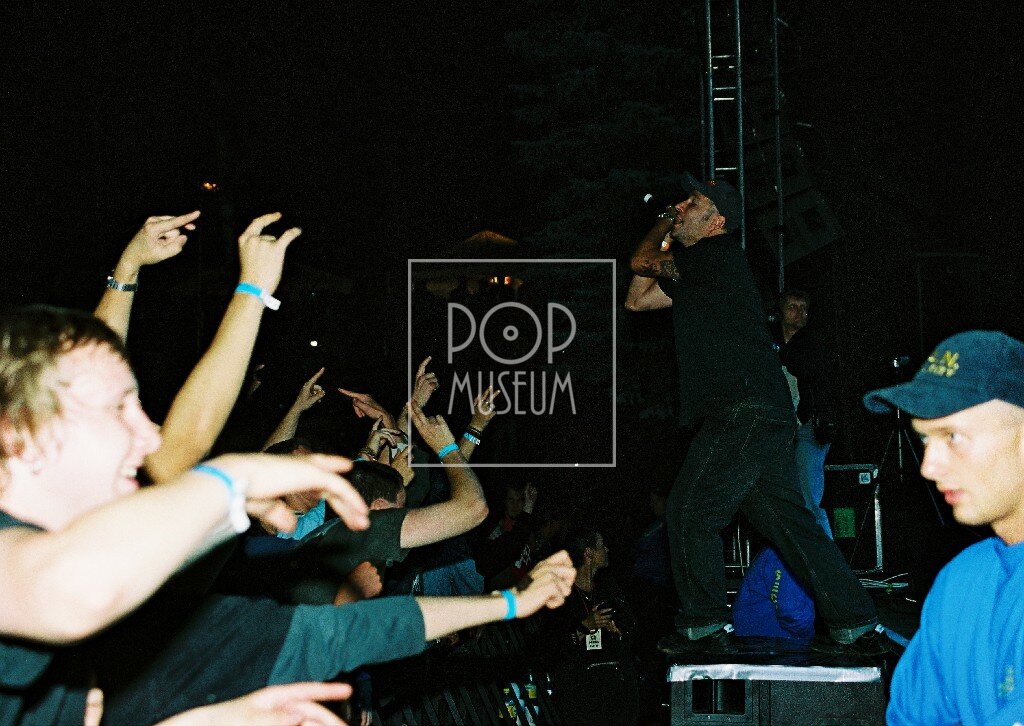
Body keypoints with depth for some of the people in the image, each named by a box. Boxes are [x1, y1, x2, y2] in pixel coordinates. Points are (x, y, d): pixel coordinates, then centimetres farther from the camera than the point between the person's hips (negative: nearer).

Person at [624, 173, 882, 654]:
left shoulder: (718, 254, -5)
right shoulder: (690, 274, 22)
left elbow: (643, 262, 3)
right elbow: (636, 299, 28)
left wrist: (660, 235, 25)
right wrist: (666, 228, 26)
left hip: (745, 411, -10)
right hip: (766, 415, 10)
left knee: (690, 512, -6)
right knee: (787, 518, 10)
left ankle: (703, 624, 1)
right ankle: (856, 624, 12)